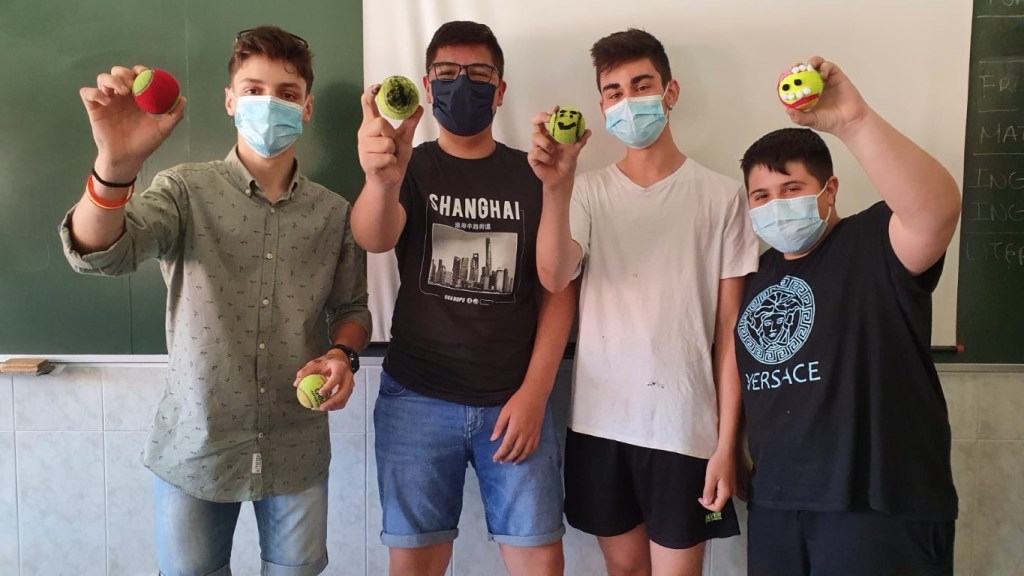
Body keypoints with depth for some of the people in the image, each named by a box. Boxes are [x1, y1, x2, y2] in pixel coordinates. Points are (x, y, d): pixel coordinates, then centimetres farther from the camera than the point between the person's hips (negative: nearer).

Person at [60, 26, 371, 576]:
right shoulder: (187, 191, -8)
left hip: (297, 452, 2)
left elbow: (351, 307, 9)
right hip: (194, 449, -1)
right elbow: (95, 252, -25)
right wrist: (116, 165, -44)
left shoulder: (333, 212, -1)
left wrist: (342, 354, -13)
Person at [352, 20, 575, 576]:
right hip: (417, 399, 0)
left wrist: (533, 392, -7)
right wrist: (381, 178, -41)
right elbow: (373, 238, -18)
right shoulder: (410, 169, 3)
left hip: (513, 400, 0)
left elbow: (559, 290, 3)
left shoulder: (532, 176, 5)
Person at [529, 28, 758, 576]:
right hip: (599, 422, 2)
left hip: (686, 426, -2)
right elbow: (554, 278, -15)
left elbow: (731, 330, -2)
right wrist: (556, 186, -31)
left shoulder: (721, 194, -2)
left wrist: (727, 442, -4)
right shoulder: (589, 191, 3)